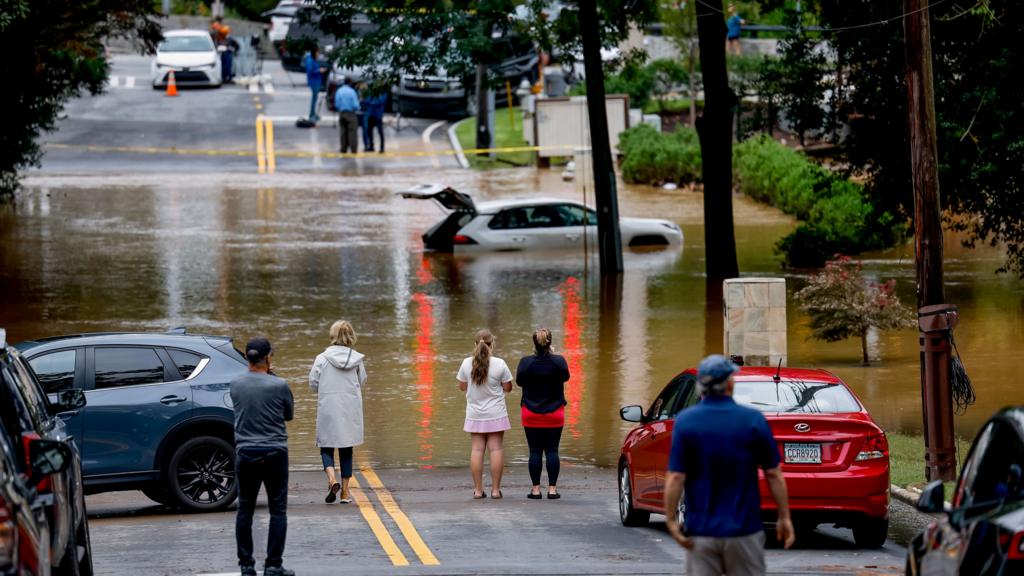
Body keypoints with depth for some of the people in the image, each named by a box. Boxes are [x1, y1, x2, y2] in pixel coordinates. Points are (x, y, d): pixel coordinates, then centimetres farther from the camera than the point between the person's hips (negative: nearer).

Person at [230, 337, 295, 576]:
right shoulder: (279, 386, -11)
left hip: (245, 454, 3)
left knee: (245, 510, 11)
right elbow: (289, 414, 6)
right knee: (278, 510, 3)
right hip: (274, 453, -3)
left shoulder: (236, 385, -1)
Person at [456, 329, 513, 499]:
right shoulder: (499, 364, -11)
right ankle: (495, 489, 2)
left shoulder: (467, 363, -6)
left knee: (477, 449, 4)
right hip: (495, 414, -2)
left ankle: (478, 490, 3)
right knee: (495, 448, 2)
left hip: (475, 413, 2)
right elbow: (507, 388, -3)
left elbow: (462, 387, 6)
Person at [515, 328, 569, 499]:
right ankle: (552, 489, 3)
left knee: (535, 451, 4)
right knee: (552, 451, 4)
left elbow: (519, 382, 4)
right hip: (554, 414, 0)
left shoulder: (525, 363, -11)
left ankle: (536, 489, 4)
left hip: (531, 414, 0)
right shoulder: (559, 362, -11)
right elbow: (566, 377, 9)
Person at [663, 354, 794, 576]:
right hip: (744, 530, 0)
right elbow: (773, 475, -3)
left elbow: (676, 478, -9)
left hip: (701, 532, 0)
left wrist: (671, 520, -2)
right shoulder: (753, 420, -5)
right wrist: (784, 517, 6)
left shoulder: (685, 421, -5)